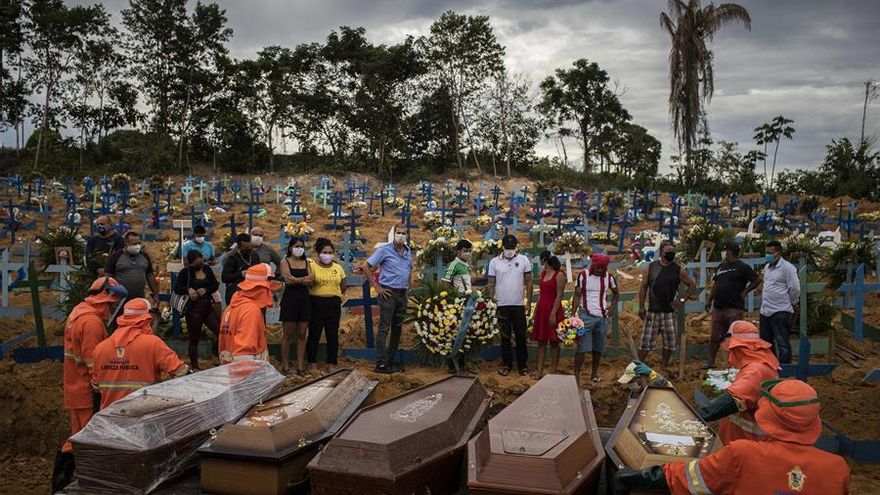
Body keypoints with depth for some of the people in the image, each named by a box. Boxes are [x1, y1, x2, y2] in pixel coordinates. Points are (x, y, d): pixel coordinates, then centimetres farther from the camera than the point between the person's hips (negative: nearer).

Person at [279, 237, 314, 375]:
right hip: (290, 298, -4)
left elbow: (311, 281, 0)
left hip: (304, 299, 4)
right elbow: (288, 280, -13)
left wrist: (297, 280, -10)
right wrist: (305, 278, -10)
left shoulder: (306, 262, 13)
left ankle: (300, 366, 8)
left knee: (302, 334, 4)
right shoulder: (285, 262, 2)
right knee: (287, 334, -1)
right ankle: (285, 365, 6)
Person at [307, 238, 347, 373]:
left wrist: (336, 295, 8)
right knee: (314, 334, 0)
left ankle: (331, 365, 13)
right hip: (316, 304, -4)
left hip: (333, 304, 4)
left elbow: (343, 286, 18)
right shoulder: (312, 266, -3)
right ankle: (312, 364, 10)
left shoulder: (338, 268, 12)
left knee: (332, 335, 6)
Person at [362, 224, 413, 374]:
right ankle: (381, 363, -6)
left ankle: (391, 360, 21)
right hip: (388, 293, -7)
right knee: (384, 329, -7)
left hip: (402, 294, 7)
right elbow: (366, 267, -9)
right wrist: (377, 287, -10)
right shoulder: (385, 250, -9)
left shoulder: (408, 252, 11)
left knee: (397, 328, 11)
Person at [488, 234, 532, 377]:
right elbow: (491, 284, 4)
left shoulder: (524, 260, 0)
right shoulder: (494, 262, 0)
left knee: (521, 336, 6)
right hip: (502, 305, 0)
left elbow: (528, 283, 3)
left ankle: (523, 364, 16)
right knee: (505, 336, 8)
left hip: (519, 304, 0)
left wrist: (529, 302, -1)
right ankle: (506, 363, 19)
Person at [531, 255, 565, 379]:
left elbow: (559, 296, -15)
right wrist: (536, 310, 12)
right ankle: (539, 371, 9)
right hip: (541, 309, 7)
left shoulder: (559, 275, -10)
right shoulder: (543, 273, 12)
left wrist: (553, 314, -20)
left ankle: (553, 371, 9)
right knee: (541, 341, 6)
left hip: (553, 310, -7)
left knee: (553, 341, 2)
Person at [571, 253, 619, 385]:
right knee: (582, 348, -7)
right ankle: (577, 376, -4)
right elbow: (577, 296, -5)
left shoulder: (609, 277, 4)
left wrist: (613, 306, 4)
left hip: (602, 317, 4)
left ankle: (594, 374, 23)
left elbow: (616, 293, 20)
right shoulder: (583, 276, -5)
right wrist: (573, 315, -13)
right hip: (586, 316, -4)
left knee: (598, 348, 10)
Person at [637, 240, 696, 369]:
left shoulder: (679, 270, 0)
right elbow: (643, 288, 3)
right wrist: (641, 307, -2)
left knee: (669, 342, 6)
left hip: (669, 312, 1)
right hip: (652, 311, -1)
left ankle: (665, 367, 21)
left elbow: (692, 285, 10)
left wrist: (682, 299, -1)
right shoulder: (650, 268, 0)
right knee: (646, 341, -1)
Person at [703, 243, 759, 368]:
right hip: (718, 307, 7)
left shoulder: (742, 267, -5)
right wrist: (709, 300, 17)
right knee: (715, 337, 9)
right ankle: (711, 361, 16)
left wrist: (744, 292, -8)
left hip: (734, 308, -6)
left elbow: (756, 280, -8)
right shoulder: (721, 266, 17)